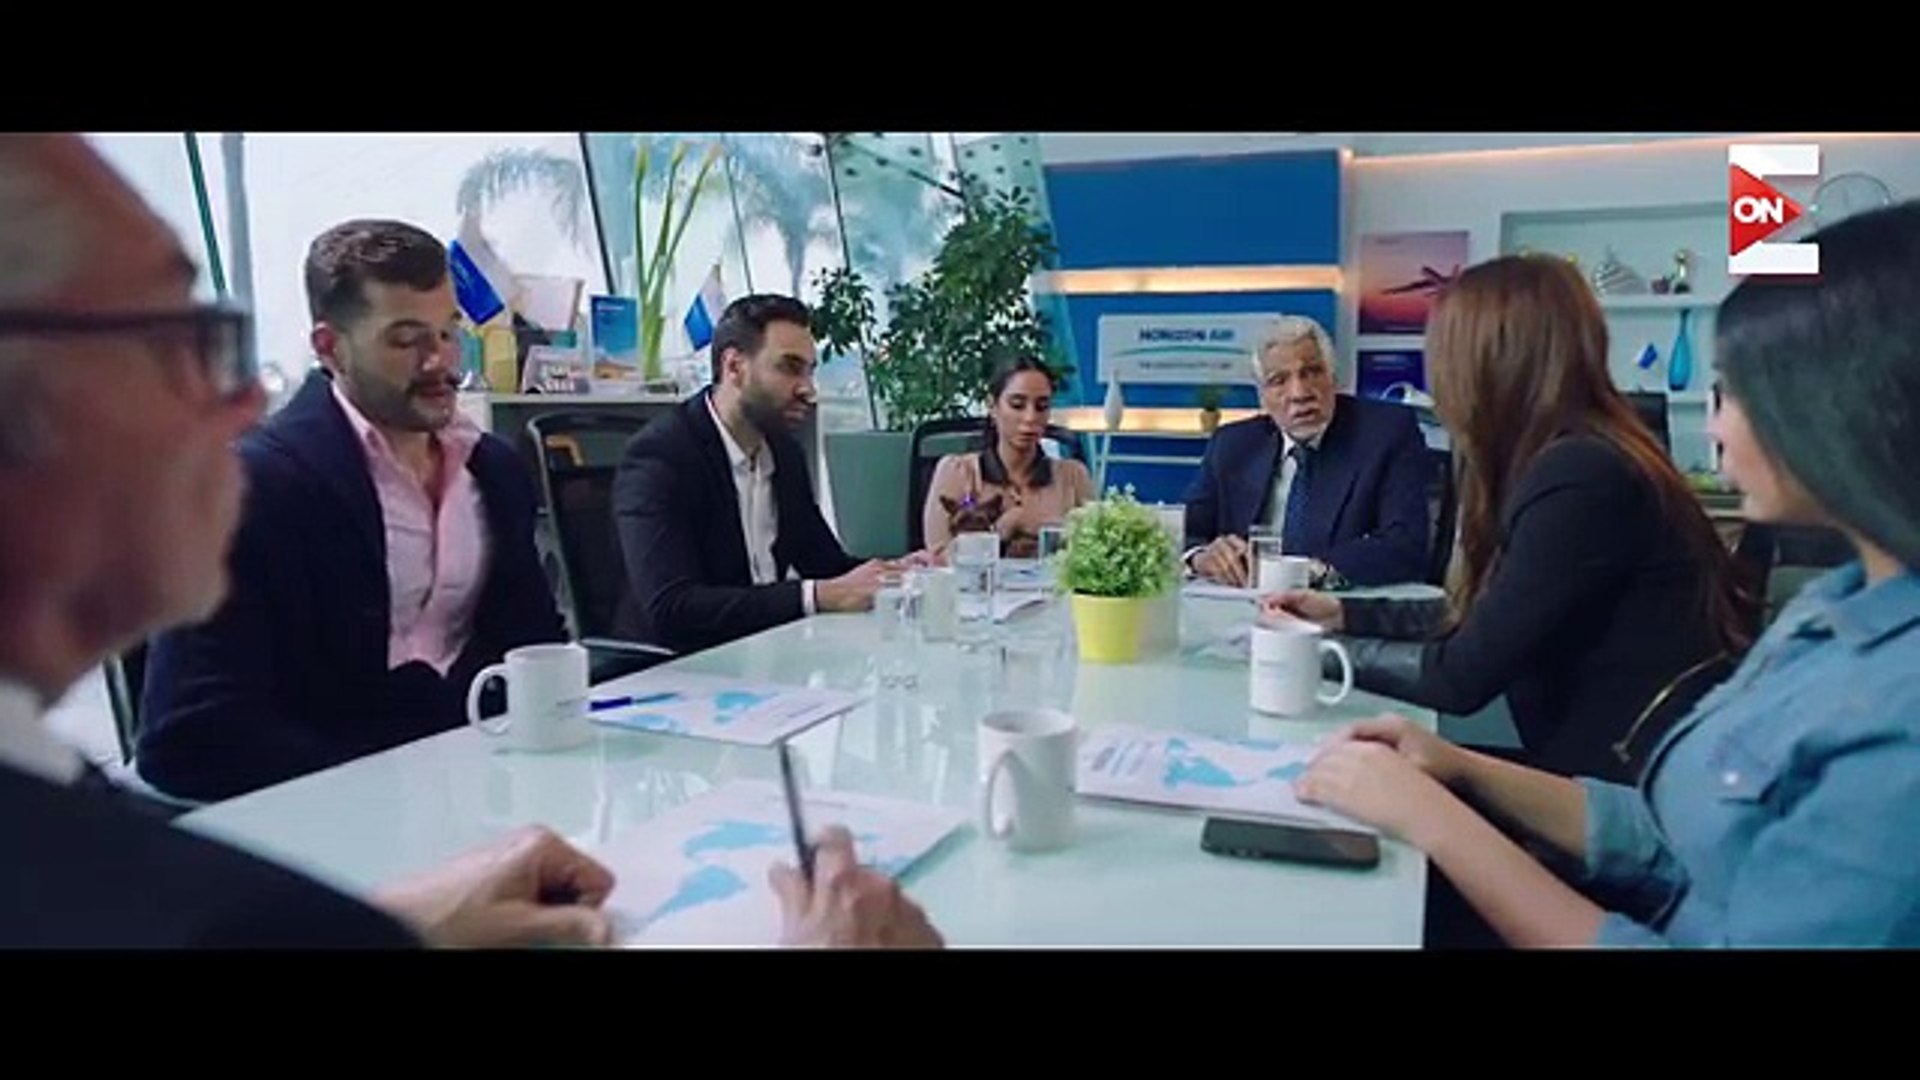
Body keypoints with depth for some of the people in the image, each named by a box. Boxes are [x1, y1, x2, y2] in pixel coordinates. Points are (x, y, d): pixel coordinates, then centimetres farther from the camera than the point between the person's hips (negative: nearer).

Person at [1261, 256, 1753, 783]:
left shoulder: (1578, 476, -21)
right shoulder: (1578, 458, 7)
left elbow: (1462, 677, -18)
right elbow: (1486, 619, 15)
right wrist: (1346, 614, 17)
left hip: (1645, 777, -8)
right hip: (1619, 759, 8)